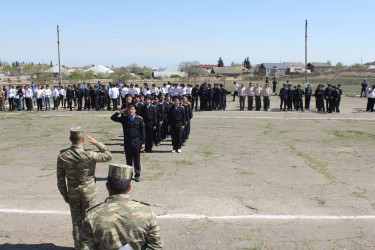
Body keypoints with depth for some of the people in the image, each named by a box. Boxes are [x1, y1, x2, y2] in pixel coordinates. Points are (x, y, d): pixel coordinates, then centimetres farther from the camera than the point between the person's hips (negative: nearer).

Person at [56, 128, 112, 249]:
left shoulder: (62, 156, -10)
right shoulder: (88, 155, -23)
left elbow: (60, 179, -2)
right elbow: (108, 156, -9)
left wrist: (64, 194, 11)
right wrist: (97, 143, 0)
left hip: (72, 194, 3)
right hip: (88, 193, -3)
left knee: (76, 221, 16)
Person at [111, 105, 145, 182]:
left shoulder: (139, 119, -1)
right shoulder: (124, 119, 4)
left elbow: (143, 131, 1)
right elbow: (113, 118, 6)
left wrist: (143, 142, -1)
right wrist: (120, 112, -4)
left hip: (136, 141, -2)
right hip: (127, 141, 2)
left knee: (137, 159, 4)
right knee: (128, 160, 10)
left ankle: (137, 175, 14)